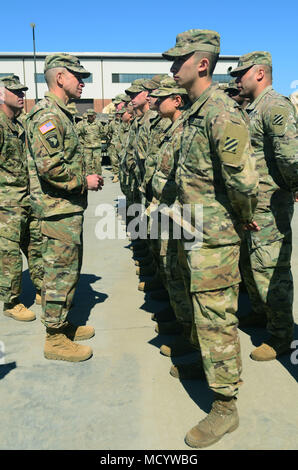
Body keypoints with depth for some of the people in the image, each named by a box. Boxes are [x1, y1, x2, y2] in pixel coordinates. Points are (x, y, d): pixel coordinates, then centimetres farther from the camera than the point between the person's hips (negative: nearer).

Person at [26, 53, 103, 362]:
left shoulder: (60, 114, 18)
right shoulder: (47, 114, -14)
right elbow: (49, 165, -25)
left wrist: (84, 180, 13)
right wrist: (84, 182, -15)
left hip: (68, 207, 10)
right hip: (59, 209, -10)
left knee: (68, 269, 17)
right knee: (60, 271, -3)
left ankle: (63, 325, 30)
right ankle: (55, 339, 9)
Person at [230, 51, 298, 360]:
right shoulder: (250, 110, 17)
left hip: (270, 204, -10)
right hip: (247, 202, 10)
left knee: (270, 268, -3)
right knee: (248, 262, 20)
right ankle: (260, 313, 39)